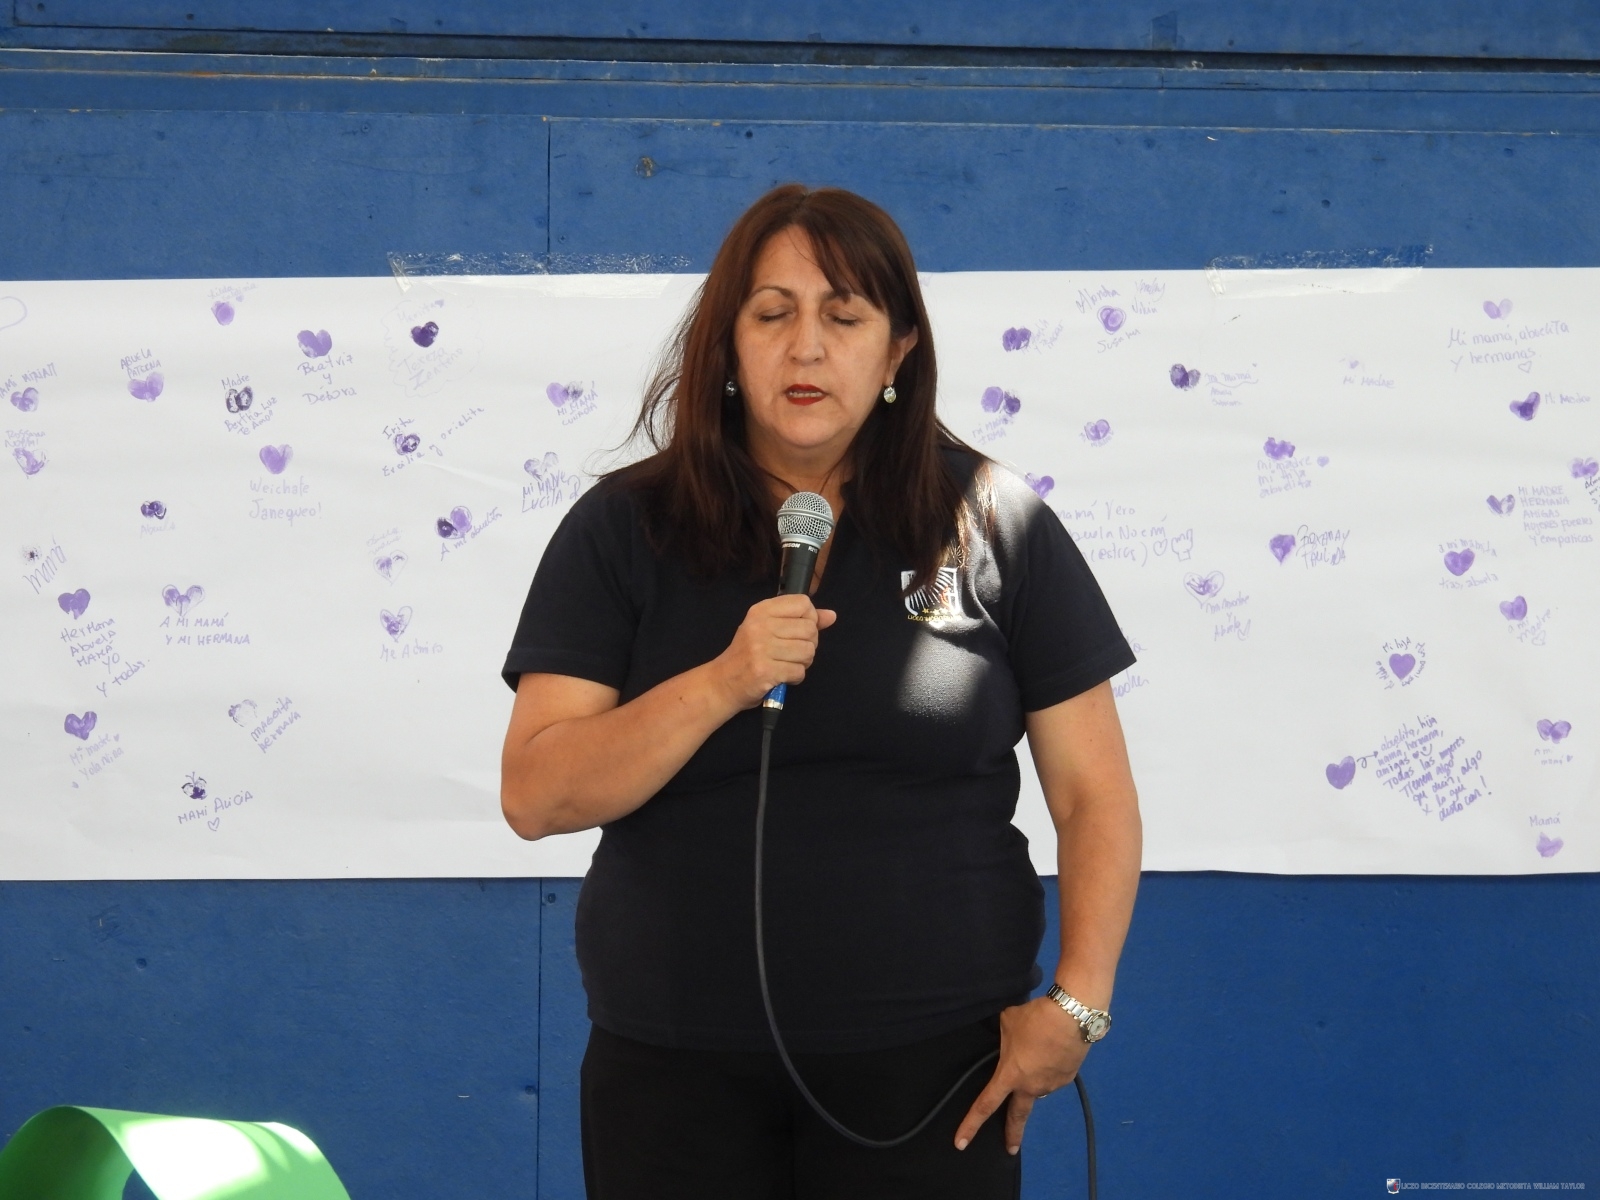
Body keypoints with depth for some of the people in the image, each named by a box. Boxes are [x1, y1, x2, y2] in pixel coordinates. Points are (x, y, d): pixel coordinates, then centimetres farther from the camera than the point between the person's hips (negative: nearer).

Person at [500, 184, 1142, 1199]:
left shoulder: (994, 523, 2)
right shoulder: (626, 528, 3)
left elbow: (1095, 794, 3)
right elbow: (535, 797, -5)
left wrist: (1078, 1004, -8)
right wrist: (721, 685, -17)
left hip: (931, 1063, 0)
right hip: (673, 1067, 1)